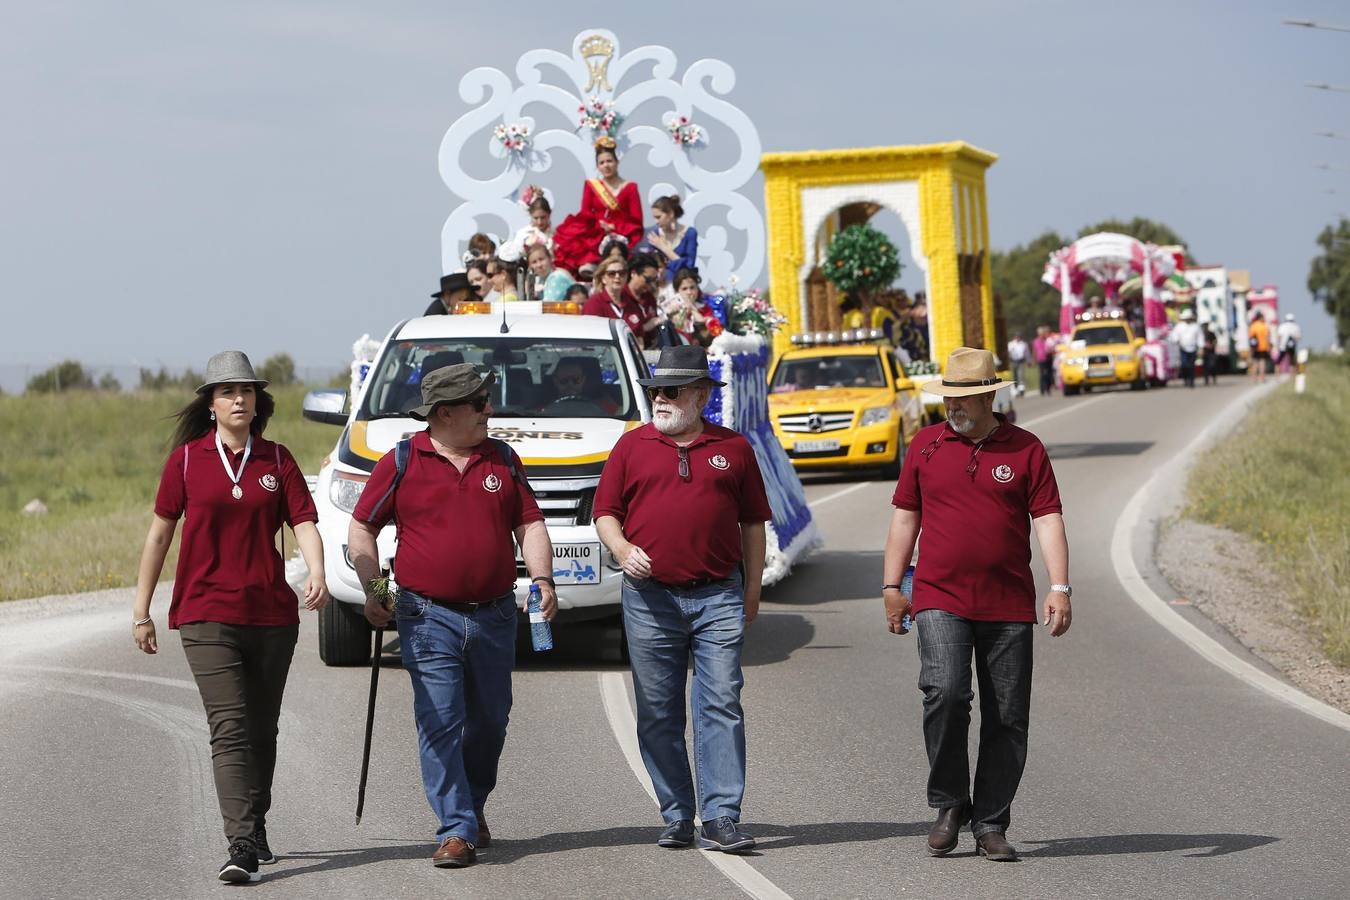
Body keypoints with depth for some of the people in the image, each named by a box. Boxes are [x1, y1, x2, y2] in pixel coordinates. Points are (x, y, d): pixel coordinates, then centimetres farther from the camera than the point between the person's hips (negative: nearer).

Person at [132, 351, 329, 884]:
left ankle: (256, 831, 29)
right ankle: (241, 847, -19)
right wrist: (142, 610, 7)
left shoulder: (277, 460, 7)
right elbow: (160, 534, 7)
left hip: (272, 614, 3)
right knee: (229, 729, -13)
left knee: (262, 731, 12)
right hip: (207, 614, -3)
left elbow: (304, 523, -2)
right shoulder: (187, 459, 2)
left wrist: (316, 574, -23)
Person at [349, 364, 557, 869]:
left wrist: (542, 579, -6)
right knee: (440, 724, -9)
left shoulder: (502, 459, 9)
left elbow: (529, 523, 10)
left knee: (489, 722, 12)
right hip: (429, 617, -4)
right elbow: (361, 528, 4)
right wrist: (371, 591, -4)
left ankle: (472, 805, 33)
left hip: (494, 615, 4)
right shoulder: (402, 463, -1)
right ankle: (456, 830, -9)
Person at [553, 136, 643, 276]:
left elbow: (636, 221, 3)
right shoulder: (591, 186, 16)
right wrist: (599, 225, -13)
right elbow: (585, 215, 7)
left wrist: (614, 227, -12)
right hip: (594, 233, 2)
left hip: (620, 234, -2)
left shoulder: (629, 188, 9)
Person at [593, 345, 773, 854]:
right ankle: (677, 817, 12)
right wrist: (623, 550, -10)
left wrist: (753, 590, 8)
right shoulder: (632, 446, 8)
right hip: (651, 599, 1)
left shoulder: (733, 448, 9)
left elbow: (752, 523, 13)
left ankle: (721, 817, -9)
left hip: (719, 598, -1)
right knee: (658, 713, 4)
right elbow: (605, 512, 10)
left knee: (722, 705, -7)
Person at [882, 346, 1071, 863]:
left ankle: (991, 825, 13)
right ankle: (948, 805, -2)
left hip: (1009, 607, 0)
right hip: (939, 601, 0)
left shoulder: (1026, 449, 4)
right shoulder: (926, 446, 9)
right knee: (944, 692, -20)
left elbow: (1048, 520, 0)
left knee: (1007, 718, 2)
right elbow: (905, 517, 14)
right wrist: (891, 587, 9)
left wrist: (1059, 588, -11)